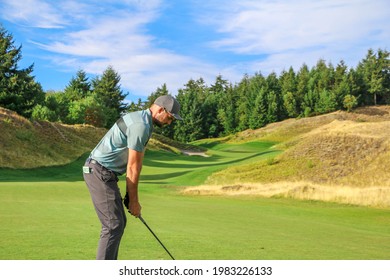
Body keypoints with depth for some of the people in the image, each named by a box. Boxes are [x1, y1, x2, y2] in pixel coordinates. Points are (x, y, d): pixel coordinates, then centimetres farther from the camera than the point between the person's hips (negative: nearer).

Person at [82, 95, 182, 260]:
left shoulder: (139, 120, 15)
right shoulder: (141, 126, -18)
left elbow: (134, 164, 15)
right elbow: (133, 168, -16)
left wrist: (130, 195, 14)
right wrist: (134, 201, -6)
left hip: (103, 173, 11)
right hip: (100, 173, -11)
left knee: (119, 222, 14)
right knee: (113, 225, -9)